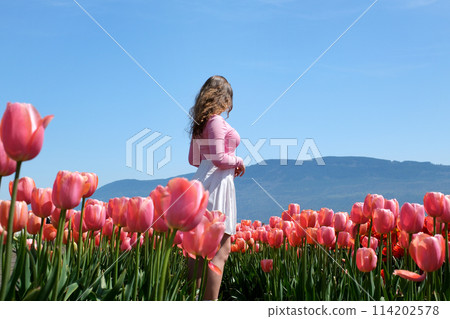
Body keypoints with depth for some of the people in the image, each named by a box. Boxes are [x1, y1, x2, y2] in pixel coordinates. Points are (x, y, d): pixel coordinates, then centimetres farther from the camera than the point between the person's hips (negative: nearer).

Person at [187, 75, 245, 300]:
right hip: (217, 182, -10)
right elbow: (219, 158, -20)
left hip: (203, 180, 10)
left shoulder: (200, 123, 16)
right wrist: (238, 161, -2)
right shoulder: (217, 121, -11)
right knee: (220, 251, -8)